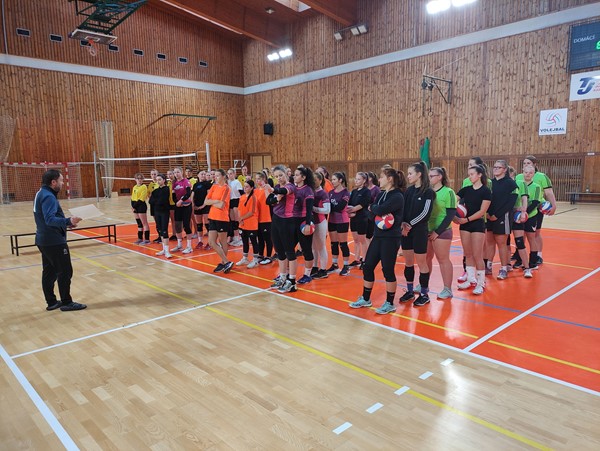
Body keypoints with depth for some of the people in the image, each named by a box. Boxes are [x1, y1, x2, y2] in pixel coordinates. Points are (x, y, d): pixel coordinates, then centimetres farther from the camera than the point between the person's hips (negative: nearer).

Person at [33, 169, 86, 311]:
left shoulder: (41, 194, 12)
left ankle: (51, 302, 22)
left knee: (49, 272, 14)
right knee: (65, 271, -2)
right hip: (54, 242, -10)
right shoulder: (48, 196, -19)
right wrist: (68, 221, -41)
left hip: (45, 240, 10)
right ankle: (67, 303, 6)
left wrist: (65, 224, 19)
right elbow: (50, 219, -30)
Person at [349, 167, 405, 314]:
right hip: (378, 236, 8)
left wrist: (374, 208, -5)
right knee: (367, 266, 10)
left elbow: (379, 210, -25)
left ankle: (390, 304, 14)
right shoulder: (380, 194, 13)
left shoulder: (397, 196, -13)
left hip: (391, 238, -8)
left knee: (388, 270, -1)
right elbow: (371, 214, 4)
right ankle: (365, 299, 25)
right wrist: (378, 212, -16)